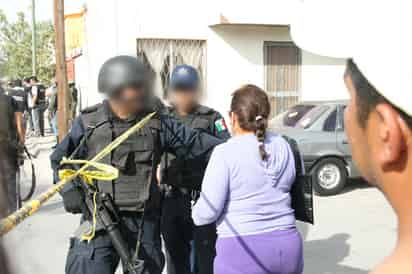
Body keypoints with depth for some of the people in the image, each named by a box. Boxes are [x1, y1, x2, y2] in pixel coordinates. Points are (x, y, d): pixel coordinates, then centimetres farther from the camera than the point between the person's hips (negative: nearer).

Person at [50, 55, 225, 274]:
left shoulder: (157, 123, 2)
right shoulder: (89, 122, -1)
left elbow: (197, 143, 0)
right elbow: (60, 159, 9)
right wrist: (70, 190, -5)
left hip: (145, 221, 2)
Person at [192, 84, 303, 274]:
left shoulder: (225, 153, -13)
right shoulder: (284, 146, 4)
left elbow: (207, 213, -13)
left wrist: (195, 213, 8)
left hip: (243, 249, -5)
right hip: (287, 245, 5)